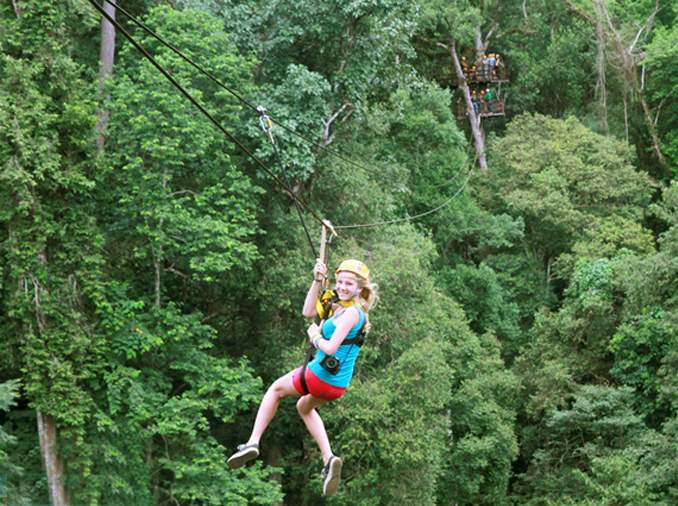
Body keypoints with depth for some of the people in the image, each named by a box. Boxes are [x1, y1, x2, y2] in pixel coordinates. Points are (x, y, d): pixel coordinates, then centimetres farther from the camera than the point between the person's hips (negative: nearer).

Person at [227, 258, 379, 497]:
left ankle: (253, 442, 17)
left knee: (276, 388, 18)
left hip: (319, 377, -9)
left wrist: (315, 337, -8)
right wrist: (317, 281, -1)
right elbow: (308, 312, 7)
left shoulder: (351, 313, -20)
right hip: (338, 386, 9)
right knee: (304, 407, 35)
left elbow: (331, 347, -28)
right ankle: (329, 459, 15)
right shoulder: (339, 306, 7)